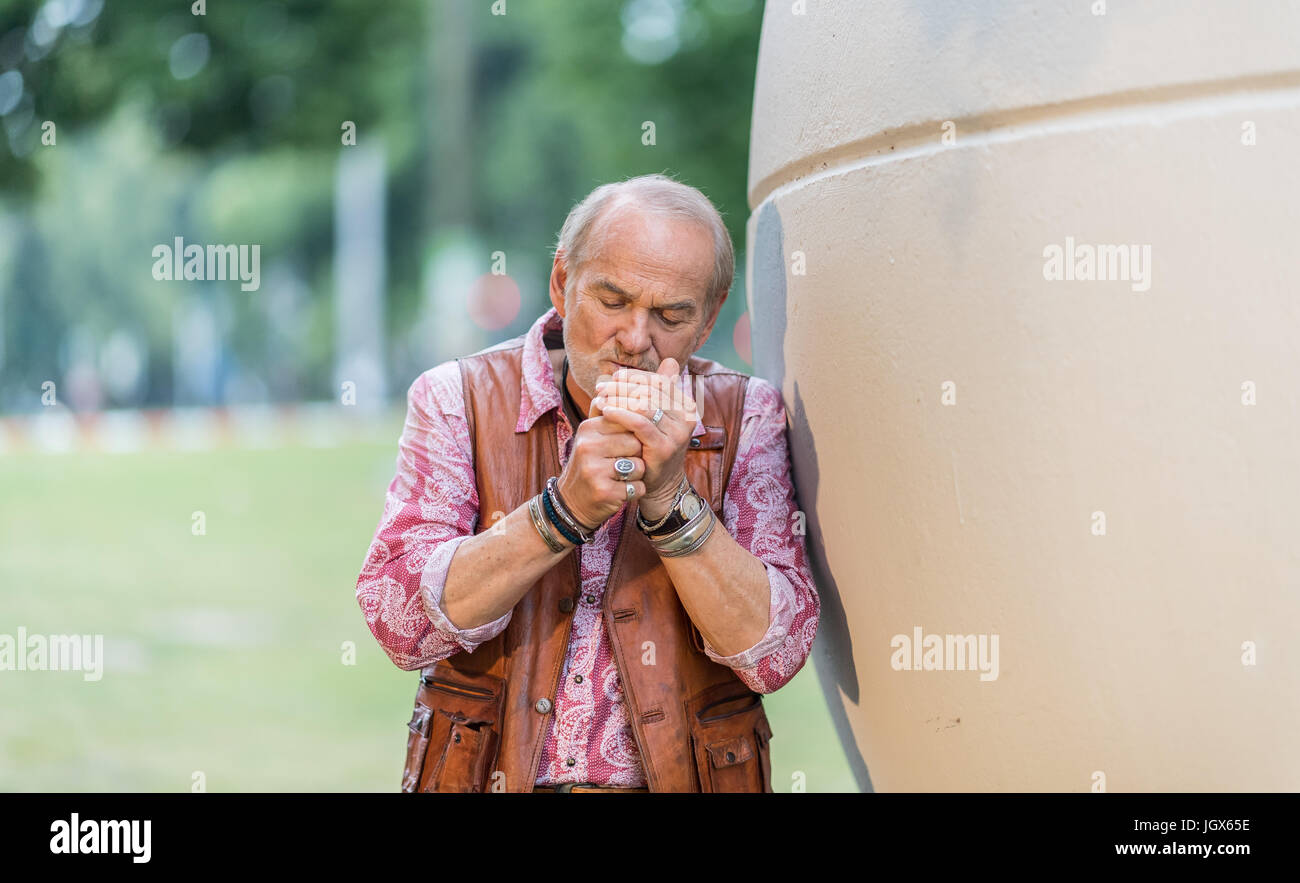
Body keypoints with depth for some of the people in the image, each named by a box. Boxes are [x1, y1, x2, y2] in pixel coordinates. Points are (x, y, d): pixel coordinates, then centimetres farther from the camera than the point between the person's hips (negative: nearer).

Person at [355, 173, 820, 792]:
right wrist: (564, 511, -19)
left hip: (677, 777, 0)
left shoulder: (745, 418, 3)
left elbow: (773, 654, -6)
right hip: (491, 775, 0)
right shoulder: (459, 399, 1)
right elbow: (399, 623, -10)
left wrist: (669, 497, -16)